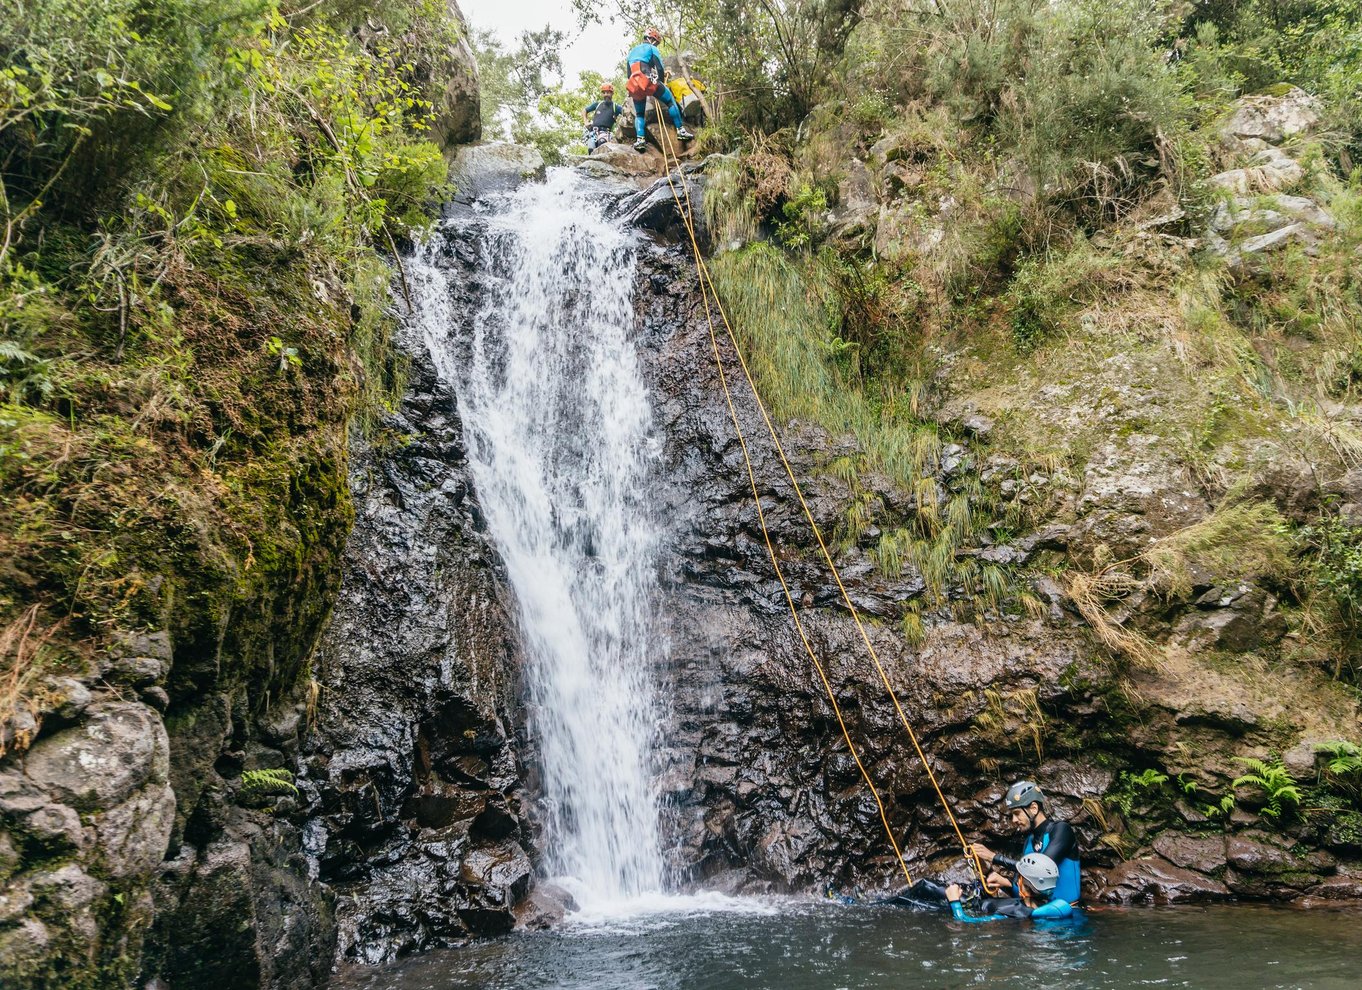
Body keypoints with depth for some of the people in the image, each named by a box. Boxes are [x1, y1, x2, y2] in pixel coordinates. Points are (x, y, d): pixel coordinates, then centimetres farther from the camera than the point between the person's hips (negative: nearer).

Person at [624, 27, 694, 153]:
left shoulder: (632, 52, 28)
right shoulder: (652, 48, 9)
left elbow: (629, 74, 27)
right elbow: (660, 69, 0)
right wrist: (662, 83, 15)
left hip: (634, 85, 5)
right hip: (648, 81, -5)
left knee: (639, 114, 15)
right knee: (671, 102, 6)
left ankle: (640, 139, -8)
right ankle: (681, 130, -1)